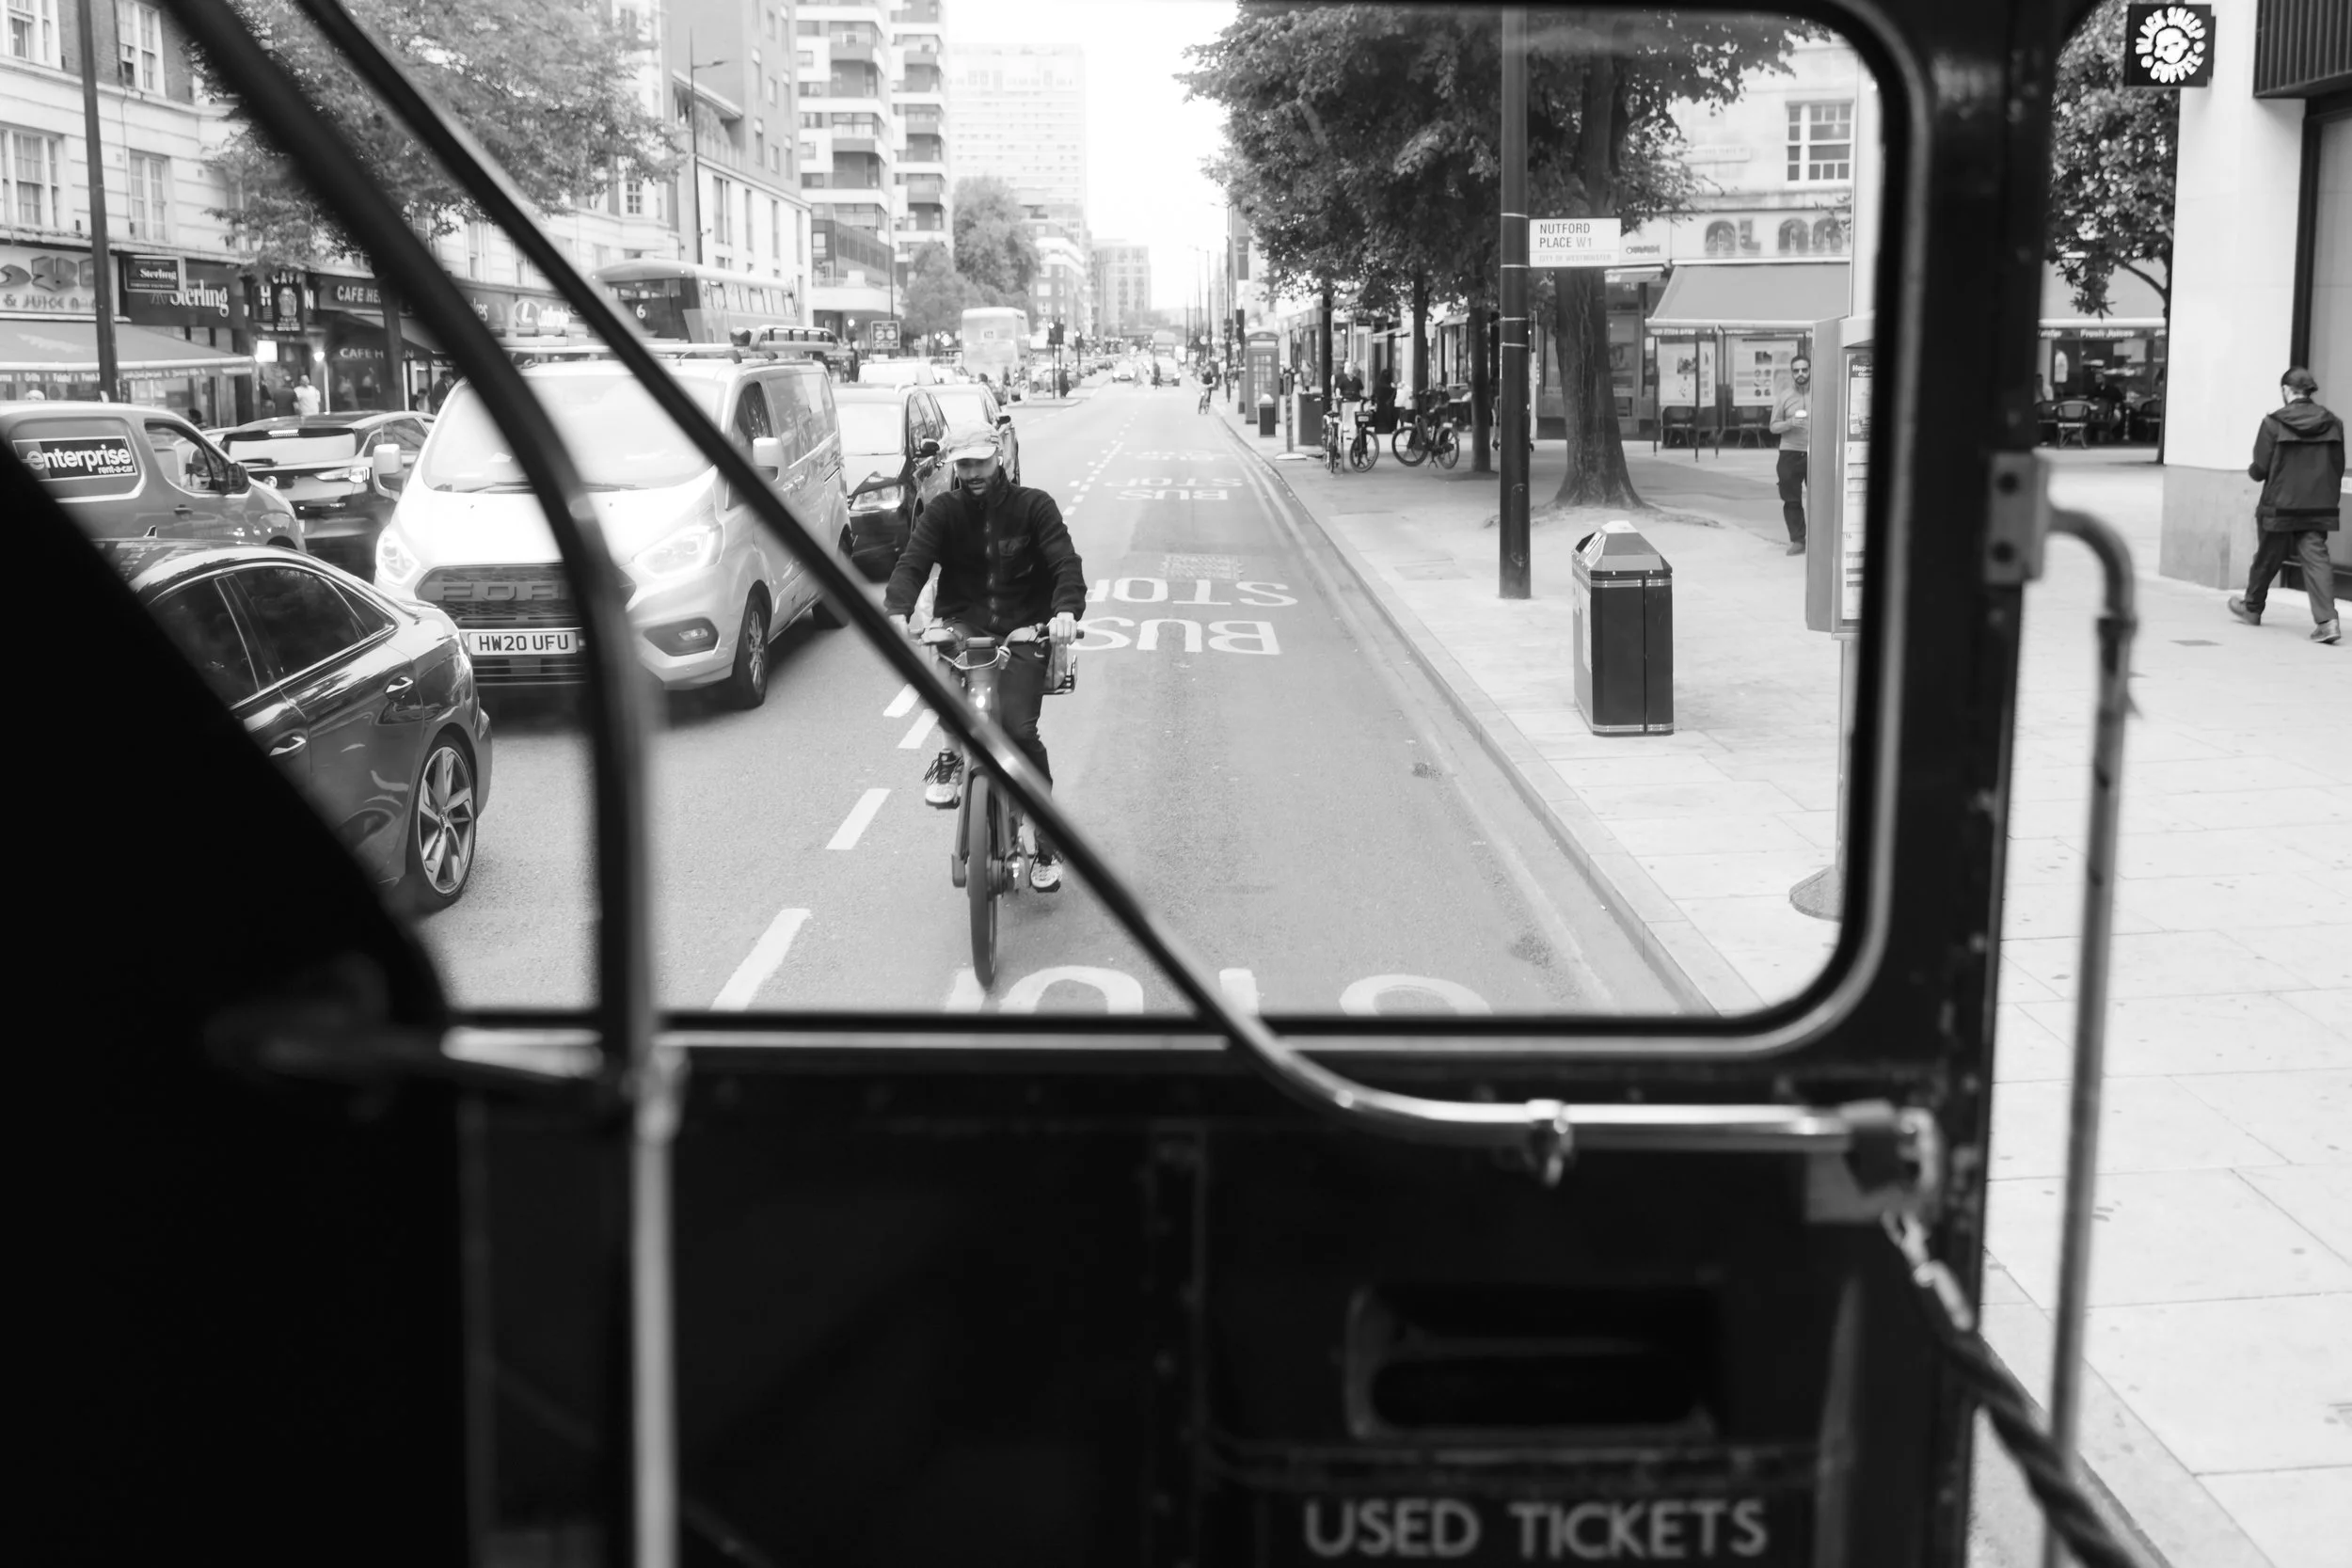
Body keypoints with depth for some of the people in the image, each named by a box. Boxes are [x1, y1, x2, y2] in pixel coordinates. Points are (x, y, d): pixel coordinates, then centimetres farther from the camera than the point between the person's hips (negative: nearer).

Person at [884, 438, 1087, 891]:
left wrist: (1066, 609, -33)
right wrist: (897, 612, -31)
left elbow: (1065, 562, -13)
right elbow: (912, 563, -10)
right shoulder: (943, 510, 2)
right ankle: (953, 755, -17)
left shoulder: (1033, 506, -1)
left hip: (1023, 631, -1)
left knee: (1018, 728, -17)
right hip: (964, 625, 1)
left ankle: (1048, 840, -1)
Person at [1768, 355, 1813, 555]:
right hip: (1790, 454, 1)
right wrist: (1790, 423, -12)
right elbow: (1773, 427, 7)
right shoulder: (1784, 397, 7)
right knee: (1792, 500, 1)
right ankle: (1797, 540, 8)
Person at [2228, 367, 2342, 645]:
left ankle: (2252, 608, 34)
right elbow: (2338, 468, 6)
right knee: (2316, 557, -1)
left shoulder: (2274, 423, -11)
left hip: (2281, 505, -3)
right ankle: (2327, 619, -16)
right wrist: (2331, 499, 19)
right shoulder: (2332, 424, 2)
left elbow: (2260, 468, -10)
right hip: (2320, 507, 3)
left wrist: (2251, 469, 13)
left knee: (2267, 557, 14)